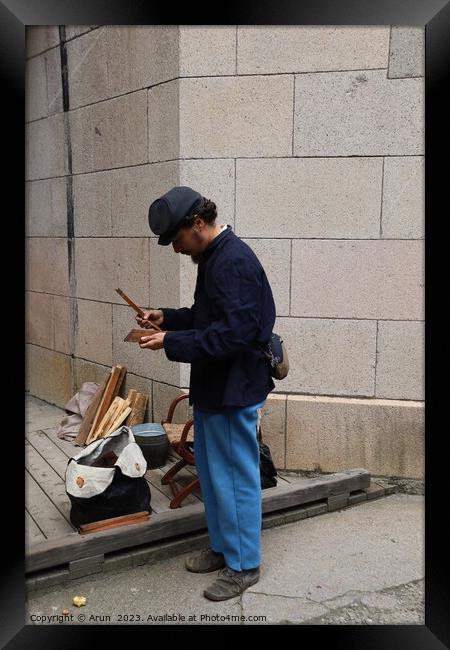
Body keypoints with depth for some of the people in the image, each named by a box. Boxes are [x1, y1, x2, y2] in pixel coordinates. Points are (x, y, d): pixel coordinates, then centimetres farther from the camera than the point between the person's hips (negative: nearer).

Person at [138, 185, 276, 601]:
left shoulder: (234, 262, -21)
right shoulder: (213, 258, 11)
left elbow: (233, 332, -27)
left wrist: (171, 342, -23)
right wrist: (166, 317, 7)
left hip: (235, 388, -10)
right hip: (213, 384, 10)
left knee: (235, 477, 3)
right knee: (210, 469, 19)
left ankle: (244, 565, 20)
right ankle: (222, 547, 36)